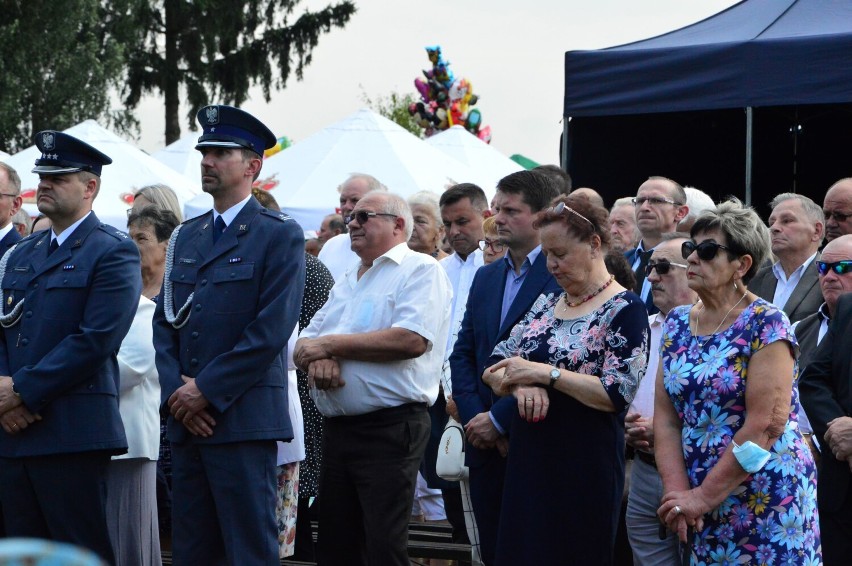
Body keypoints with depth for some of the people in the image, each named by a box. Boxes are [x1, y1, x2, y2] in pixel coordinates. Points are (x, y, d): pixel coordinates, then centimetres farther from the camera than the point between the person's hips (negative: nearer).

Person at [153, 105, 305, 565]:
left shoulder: (279, 235, -2)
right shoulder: (185, 238, 18)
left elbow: (271, 331, -11)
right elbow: (165, 322, 15)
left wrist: (206, 391, -13)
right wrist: (176, 393, -2)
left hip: (244, 419, -6)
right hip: (188, 421, 7)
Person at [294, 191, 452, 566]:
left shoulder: (420, 271, -5)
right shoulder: (346, 285, 21)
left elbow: (412, 339, -20)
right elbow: (304, 344, 16)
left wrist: (330, 344, -13)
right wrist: (318, 358, -11)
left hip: (389, 429, -8)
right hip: (337, 429, 8)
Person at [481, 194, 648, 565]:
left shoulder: (625, 310, -6)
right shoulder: (547, 303, 13)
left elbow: (617, 394, -16)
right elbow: (495, 368, 8)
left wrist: (546, 373, -19)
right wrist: (519, 383, -14)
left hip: (585, 467, -6)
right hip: (528, 461, 6)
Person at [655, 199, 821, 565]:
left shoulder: (765, 325, -11)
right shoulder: (677, 323, 8)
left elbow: (765, 426, -17)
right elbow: (666, 418, 5)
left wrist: (704, 497, -15)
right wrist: (677, 491, -9)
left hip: (764, 501, -5)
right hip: (699, 508, 5)